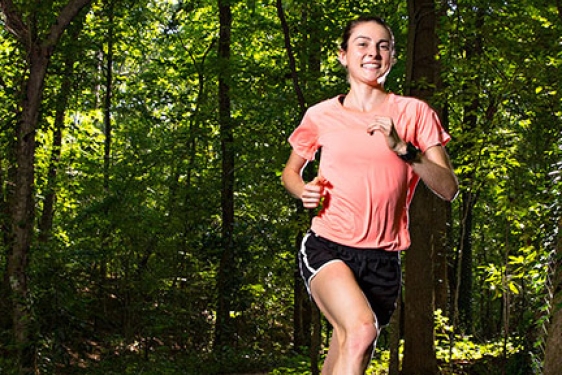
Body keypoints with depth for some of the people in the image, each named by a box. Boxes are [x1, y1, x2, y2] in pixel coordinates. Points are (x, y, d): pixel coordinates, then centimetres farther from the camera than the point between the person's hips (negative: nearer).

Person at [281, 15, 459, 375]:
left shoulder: (414, 113, 4)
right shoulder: (321, 116, 5)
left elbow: (449, 188, -1)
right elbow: (290, 172, 20)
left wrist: (402, 148, -15)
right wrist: (304, 191, -3)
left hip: (383, 260, 2)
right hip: (327, 248, -2)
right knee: (362, 329, -30)